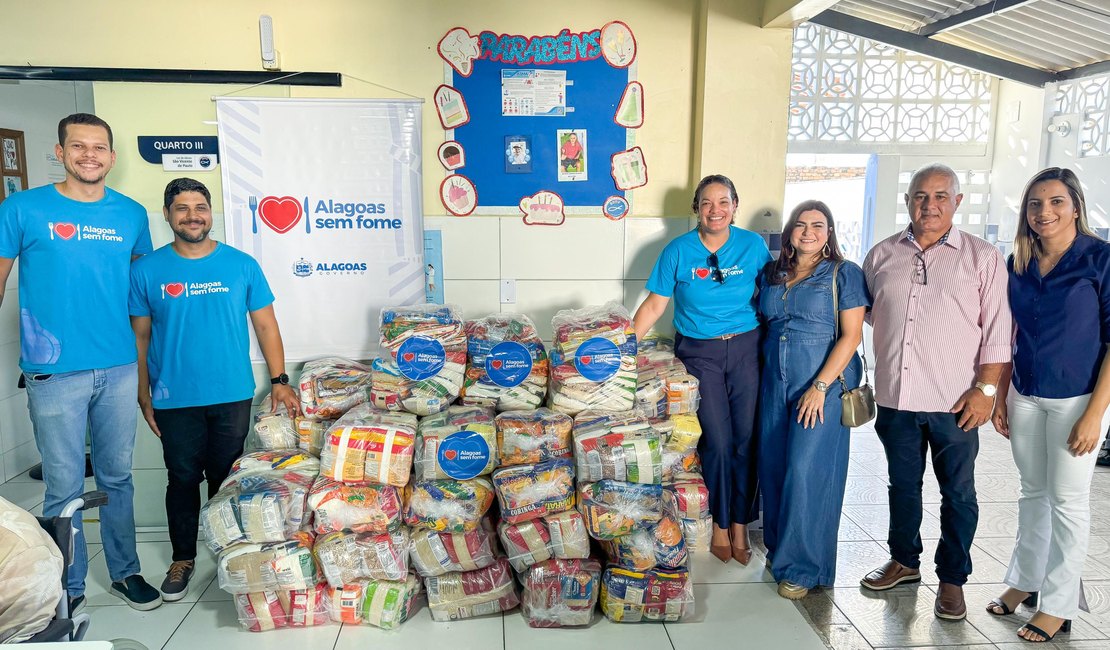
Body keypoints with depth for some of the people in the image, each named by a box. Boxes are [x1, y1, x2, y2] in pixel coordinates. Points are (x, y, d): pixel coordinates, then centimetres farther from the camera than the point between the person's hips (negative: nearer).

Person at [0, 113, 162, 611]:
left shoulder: (131, 214, 6)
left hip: (120, 369, 3)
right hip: (54, 373, -3)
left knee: (117, 477, 15)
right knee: (65, 488, 6)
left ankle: (124, 572, 30)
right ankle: (69, 589, 24)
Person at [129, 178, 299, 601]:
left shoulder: (241, 265, 0)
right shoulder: (147, 271, 0)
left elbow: (266, 326, 2)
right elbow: (140, 337, 5)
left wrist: (279, 380, -3)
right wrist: (144, 397, 2)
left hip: (233, 396, 0)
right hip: (174, 400, 0)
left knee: (226, 478, 11)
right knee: (183, 479, 10)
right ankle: (182, 558, 28)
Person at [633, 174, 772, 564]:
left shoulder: (753, 245, 2)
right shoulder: (678, 250, -2)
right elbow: (655, 304, -1)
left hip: (746, 349, 2)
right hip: (699, 353, -1)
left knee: (746, 440, 2)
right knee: (717, 441, -3)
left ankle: (740, 525, 18)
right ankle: (720, 524, 17)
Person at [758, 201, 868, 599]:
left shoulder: (844, 274, -3)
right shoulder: (771, 274, 12)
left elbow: (851, 335, -9)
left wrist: (820, 386, -16)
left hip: (823, 383, -5)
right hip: (774, 383, 5)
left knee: (806, 471, -7)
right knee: (772, 468, 8)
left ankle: (802, 566, 4)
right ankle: (778, 548, 25)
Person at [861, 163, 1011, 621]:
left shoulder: (982, 258, -2)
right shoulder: (883, 255, 7)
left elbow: (998, 332, -4)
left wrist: (986, 388, -10)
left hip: (955, 402, -3)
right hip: (896, 396, 3)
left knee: (958, 493, 8)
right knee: (903, 485, 17)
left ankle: (952, 579, 24)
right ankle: (904, 561, 34)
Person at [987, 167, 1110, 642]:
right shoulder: (1019, 263, 4)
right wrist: (1000, 397, 9)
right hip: (1025, 398, 4)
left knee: (1068, 500, 5)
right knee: (1033, 493, 16)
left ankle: (1059, 605, 19)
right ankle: (1024, 581, 31)